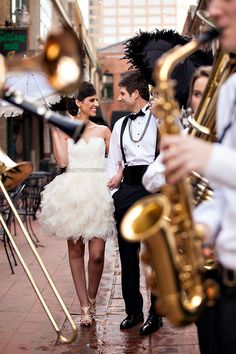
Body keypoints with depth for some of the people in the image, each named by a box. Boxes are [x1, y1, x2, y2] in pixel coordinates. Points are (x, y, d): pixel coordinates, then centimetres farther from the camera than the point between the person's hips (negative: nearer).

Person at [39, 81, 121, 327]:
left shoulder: (103, 131, 12)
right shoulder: (65, 129, 7)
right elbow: (62, 160, -6)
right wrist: (55, 130, -4)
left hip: (98, 194, 1)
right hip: (72, 194, 0)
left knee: (97, 254, -6)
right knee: (75, 251, 4)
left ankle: (91, 301, 17)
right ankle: (84, 307, 14)